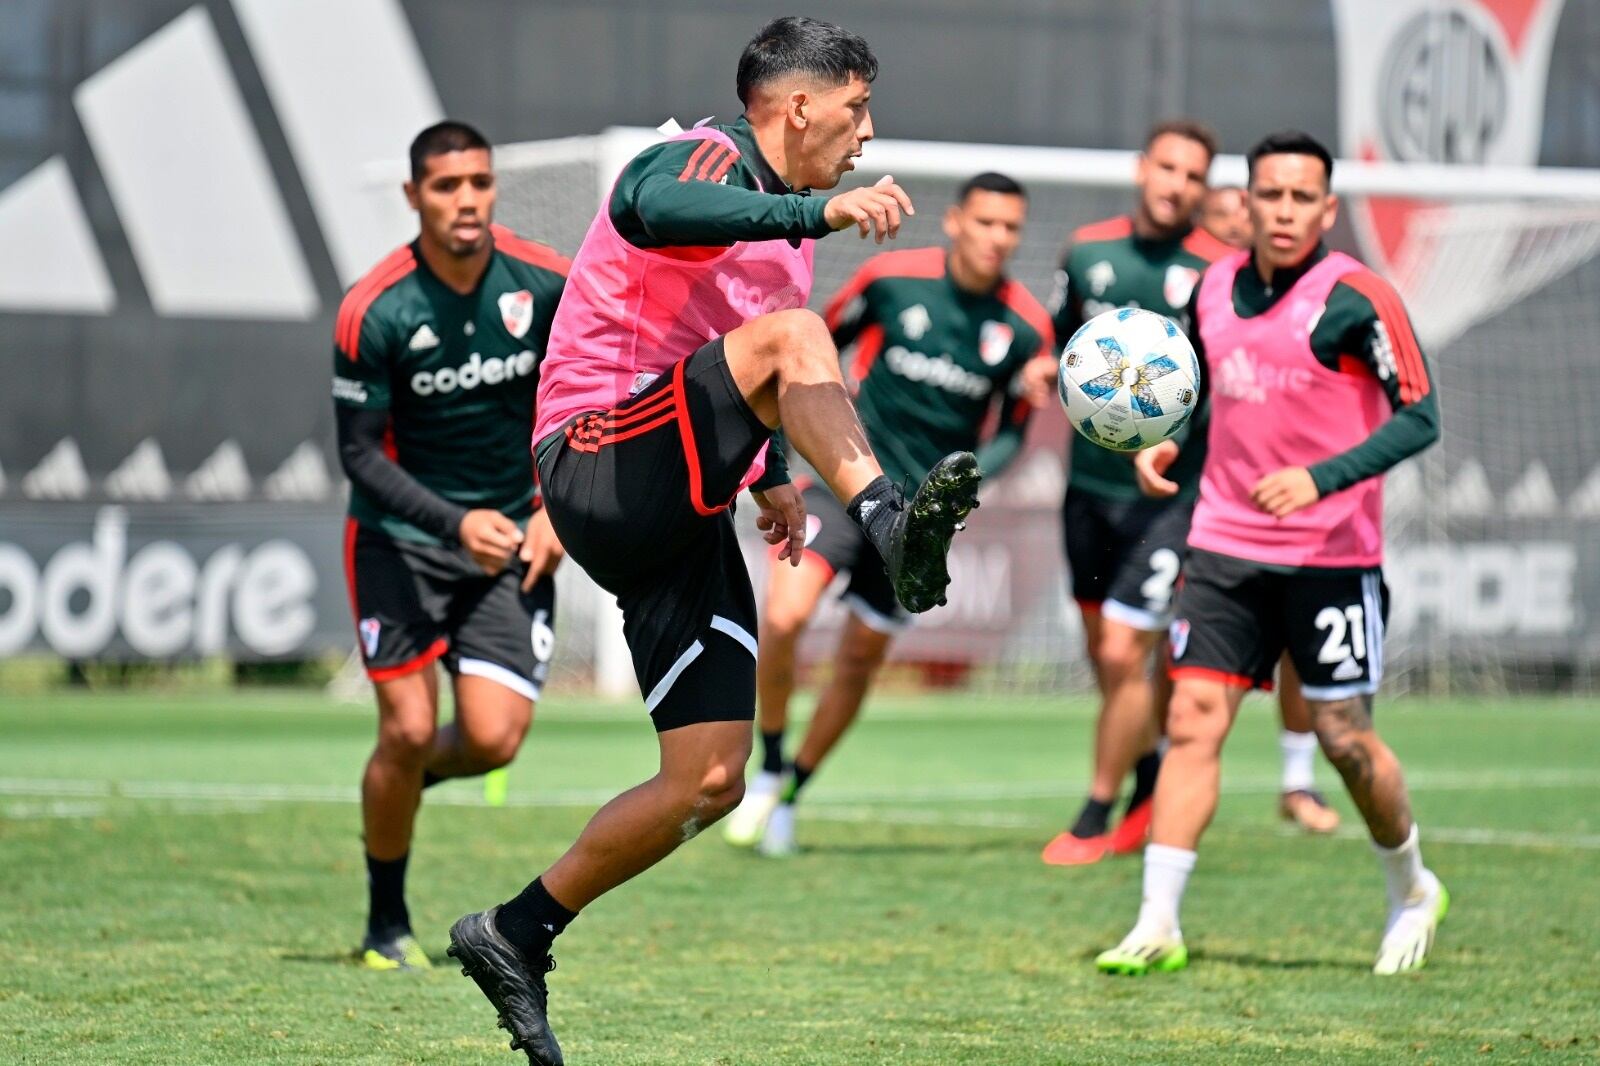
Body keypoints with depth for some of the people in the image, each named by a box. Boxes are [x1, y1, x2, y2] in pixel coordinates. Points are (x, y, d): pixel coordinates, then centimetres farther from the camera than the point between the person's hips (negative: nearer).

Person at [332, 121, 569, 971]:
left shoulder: (547, 286, -8)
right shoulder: (373, 312, -16)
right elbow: (359, 450, -12)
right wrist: (455, 523, -24)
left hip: (514, 537, 2)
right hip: (400, 534, -2)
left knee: (492, 739, -11)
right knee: (408, 730, -9)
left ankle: (413, 775, 27)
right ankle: (385, 926, 12)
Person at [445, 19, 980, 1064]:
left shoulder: (784, 223, 21)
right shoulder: (705, 158, -7)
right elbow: (662, 208, -35)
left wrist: (772, 476, 21)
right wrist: (820, 212, -47)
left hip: (684, 523, 9)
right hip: (601, 461, -9)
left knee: (711, 779, 1)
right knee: (795, 334, -30)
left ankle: (518, 935, 12)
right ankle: (891, 521, -51)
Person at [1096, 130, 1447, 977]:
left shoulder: (1354, 299, -11)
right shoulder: (1213, 288, 7)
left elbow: (1419, 417, -15)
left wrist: (1320, 477, -25)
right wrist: (1169, 447, 3)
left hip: (1331, 553, -4)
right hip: (1224, 544, 4)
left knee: (1344, 738, 1)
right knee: (1192, 720, -6)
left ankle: (1412, 891, 27)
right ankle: (1157, 924, -7)